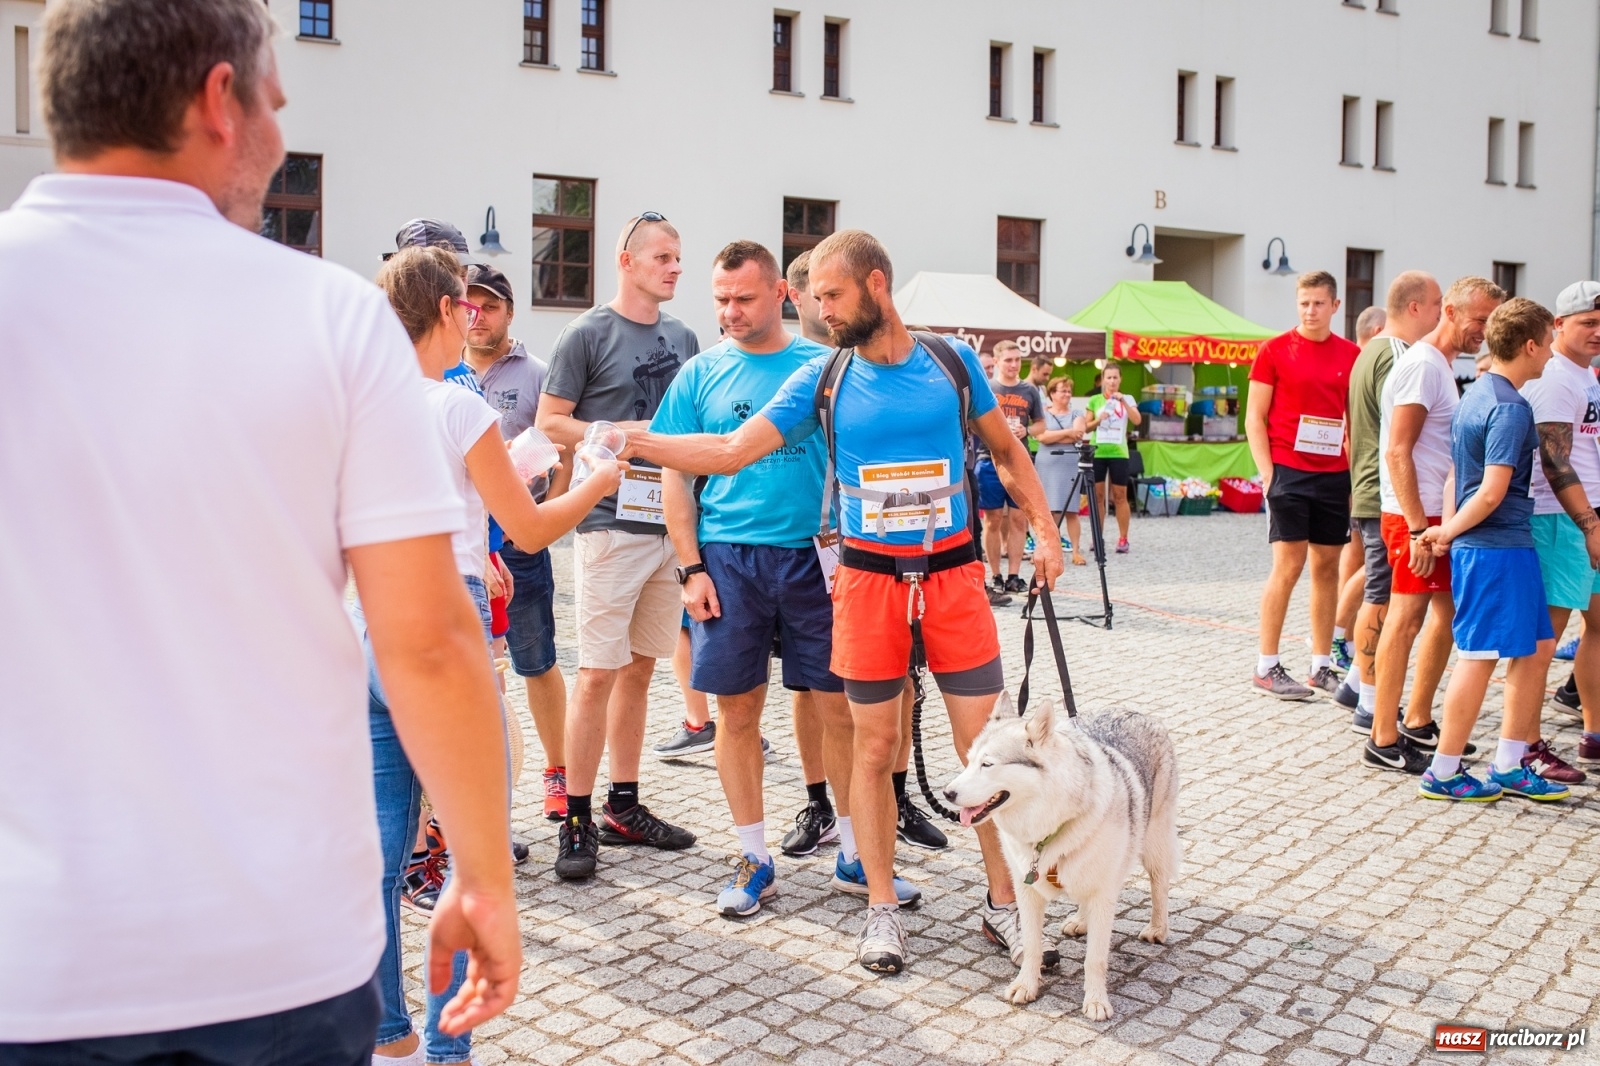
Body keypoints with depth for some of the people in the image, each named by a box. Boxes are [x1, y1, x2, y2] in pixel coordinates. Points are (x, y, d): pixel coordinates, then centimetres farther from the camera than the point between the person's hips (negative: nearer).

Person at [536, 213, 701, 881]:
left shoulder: (682, 338, 14)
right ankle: (577, 821, 3)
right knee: (599, 671, -5)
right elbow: (550, 422, -5)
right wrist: (623, 434, -14)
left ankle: (624, 807, 21)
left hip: (672, 521, 6)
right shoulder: (589, 334, -3)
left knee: (640, 667, 12)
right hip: (613, 522, -6)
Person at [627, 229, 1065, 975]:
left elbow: (1006, 450, 12)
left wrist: (1045, 532, 5)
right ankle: (882, 908, 21)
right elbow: (732, 449, -5)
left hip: (952, 574, 0)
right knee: (875, 747, 6)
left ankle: (1004, 902, 18)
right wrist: (634, 442, -15)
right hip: (869, 578, 0)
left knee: (985, 745, 2)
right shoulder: (821, 380, 0)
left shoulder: (952, 362, 1)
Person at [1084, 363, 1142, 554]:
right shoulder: (1095, 400, 7)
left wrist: (1123, 401, -19)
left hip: (1118, 453, -1)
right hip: (1097, 453, 1)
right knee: (1097, 496, 2)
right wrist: (1098, 420, -11)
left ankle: (1123, 539, 4)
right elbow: (1086, 427, 8)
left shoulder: (1127, 399, 6)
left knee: (1120, 496, 0)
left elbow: (1137, 420, -10)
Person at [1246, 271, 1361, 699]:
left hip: (1335, 475, 4)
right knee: (1288, 566, -5)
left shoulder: (1351, 355, 8)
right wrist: (1267, 472, -10)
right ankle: (1266, 668, 2)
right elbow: (1254, 417, -1)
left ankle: (1322, 666, 15)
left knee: (1327, 567, 7)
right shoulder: (1275, 350, -1)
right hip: (1287, 471, -4)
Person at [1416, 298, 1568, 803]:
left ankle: (1508, 767, 21)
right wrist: (1448, 531, -8)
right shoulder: (1510, 408, -16)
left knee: (1537, 647, 14)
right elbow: (1493, 491, -20)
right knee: (1480, 656, -3)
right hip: (1496, 549, -10)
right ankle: (1442, 773, 6)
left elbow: (1472, 479, 16)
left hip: (1511, 545, 10)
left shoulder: (1479, 392, 14)